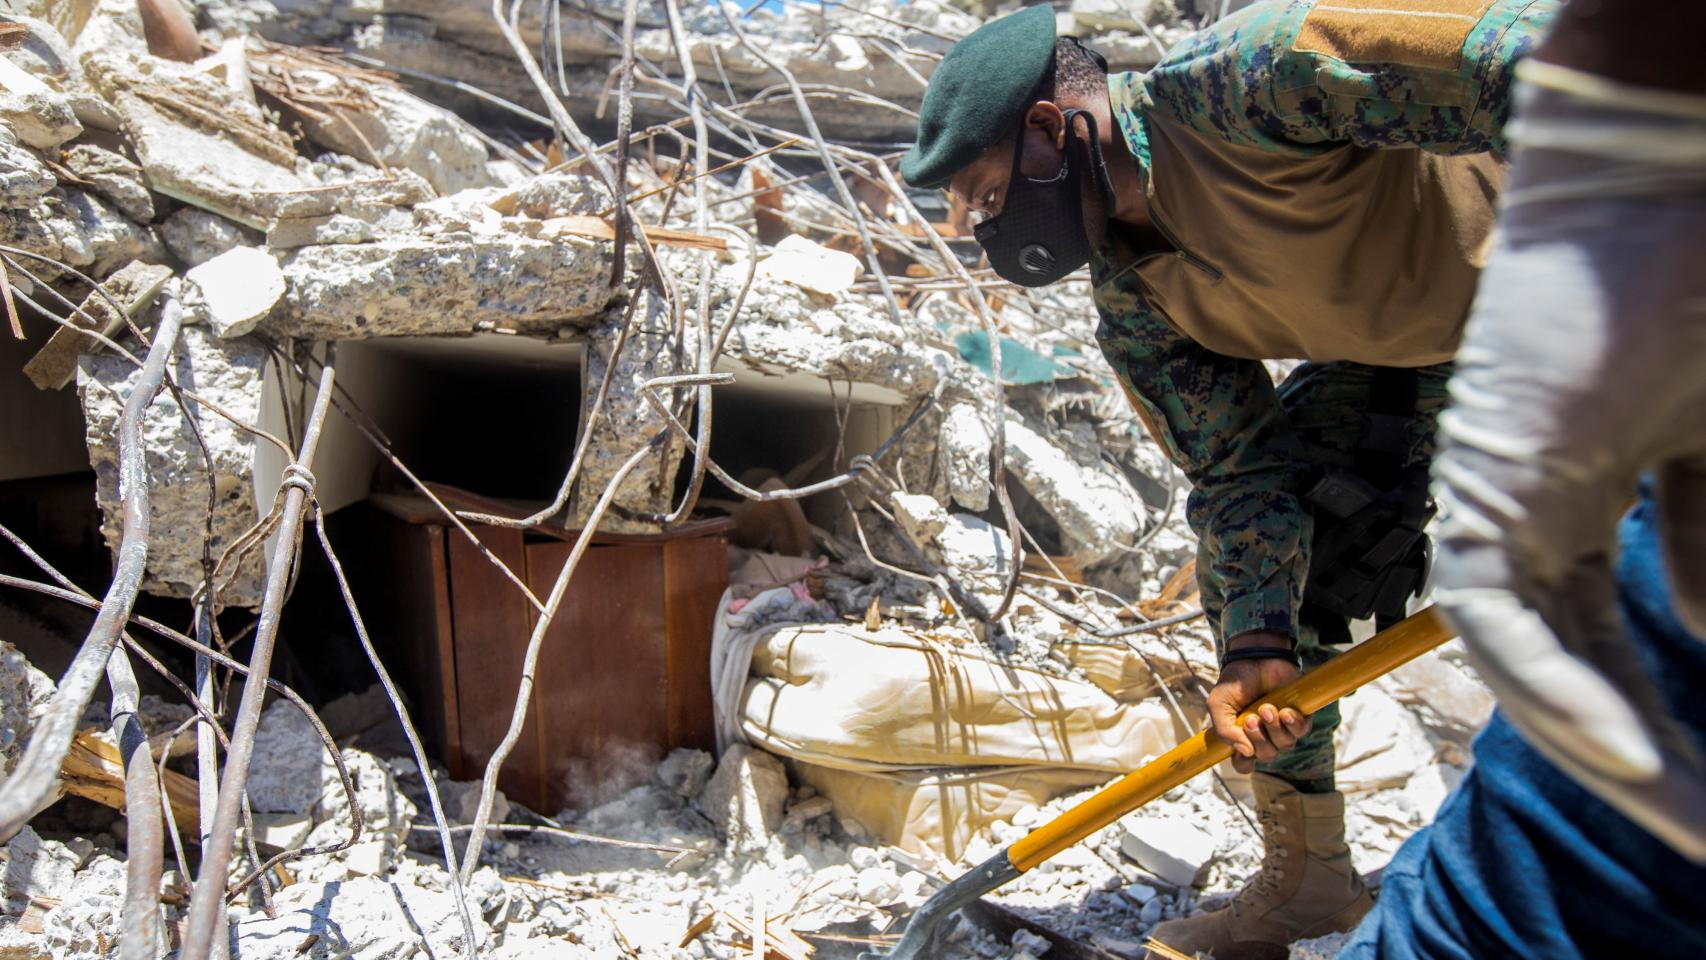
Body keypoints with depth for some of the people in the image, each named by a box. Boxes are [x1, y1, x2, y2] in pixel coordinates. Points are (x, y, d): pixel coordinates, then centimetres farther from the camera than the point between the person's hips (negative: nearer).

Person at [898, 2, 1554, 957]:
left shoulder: (1234, 79, -31)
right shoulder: (1133, 307, -6)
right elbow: (1242, 470, -7)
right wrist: (1259, 645, -20)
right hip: (1403, 350, 7)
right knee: (1241, 564, 1)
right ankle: (1307, 878, 15)